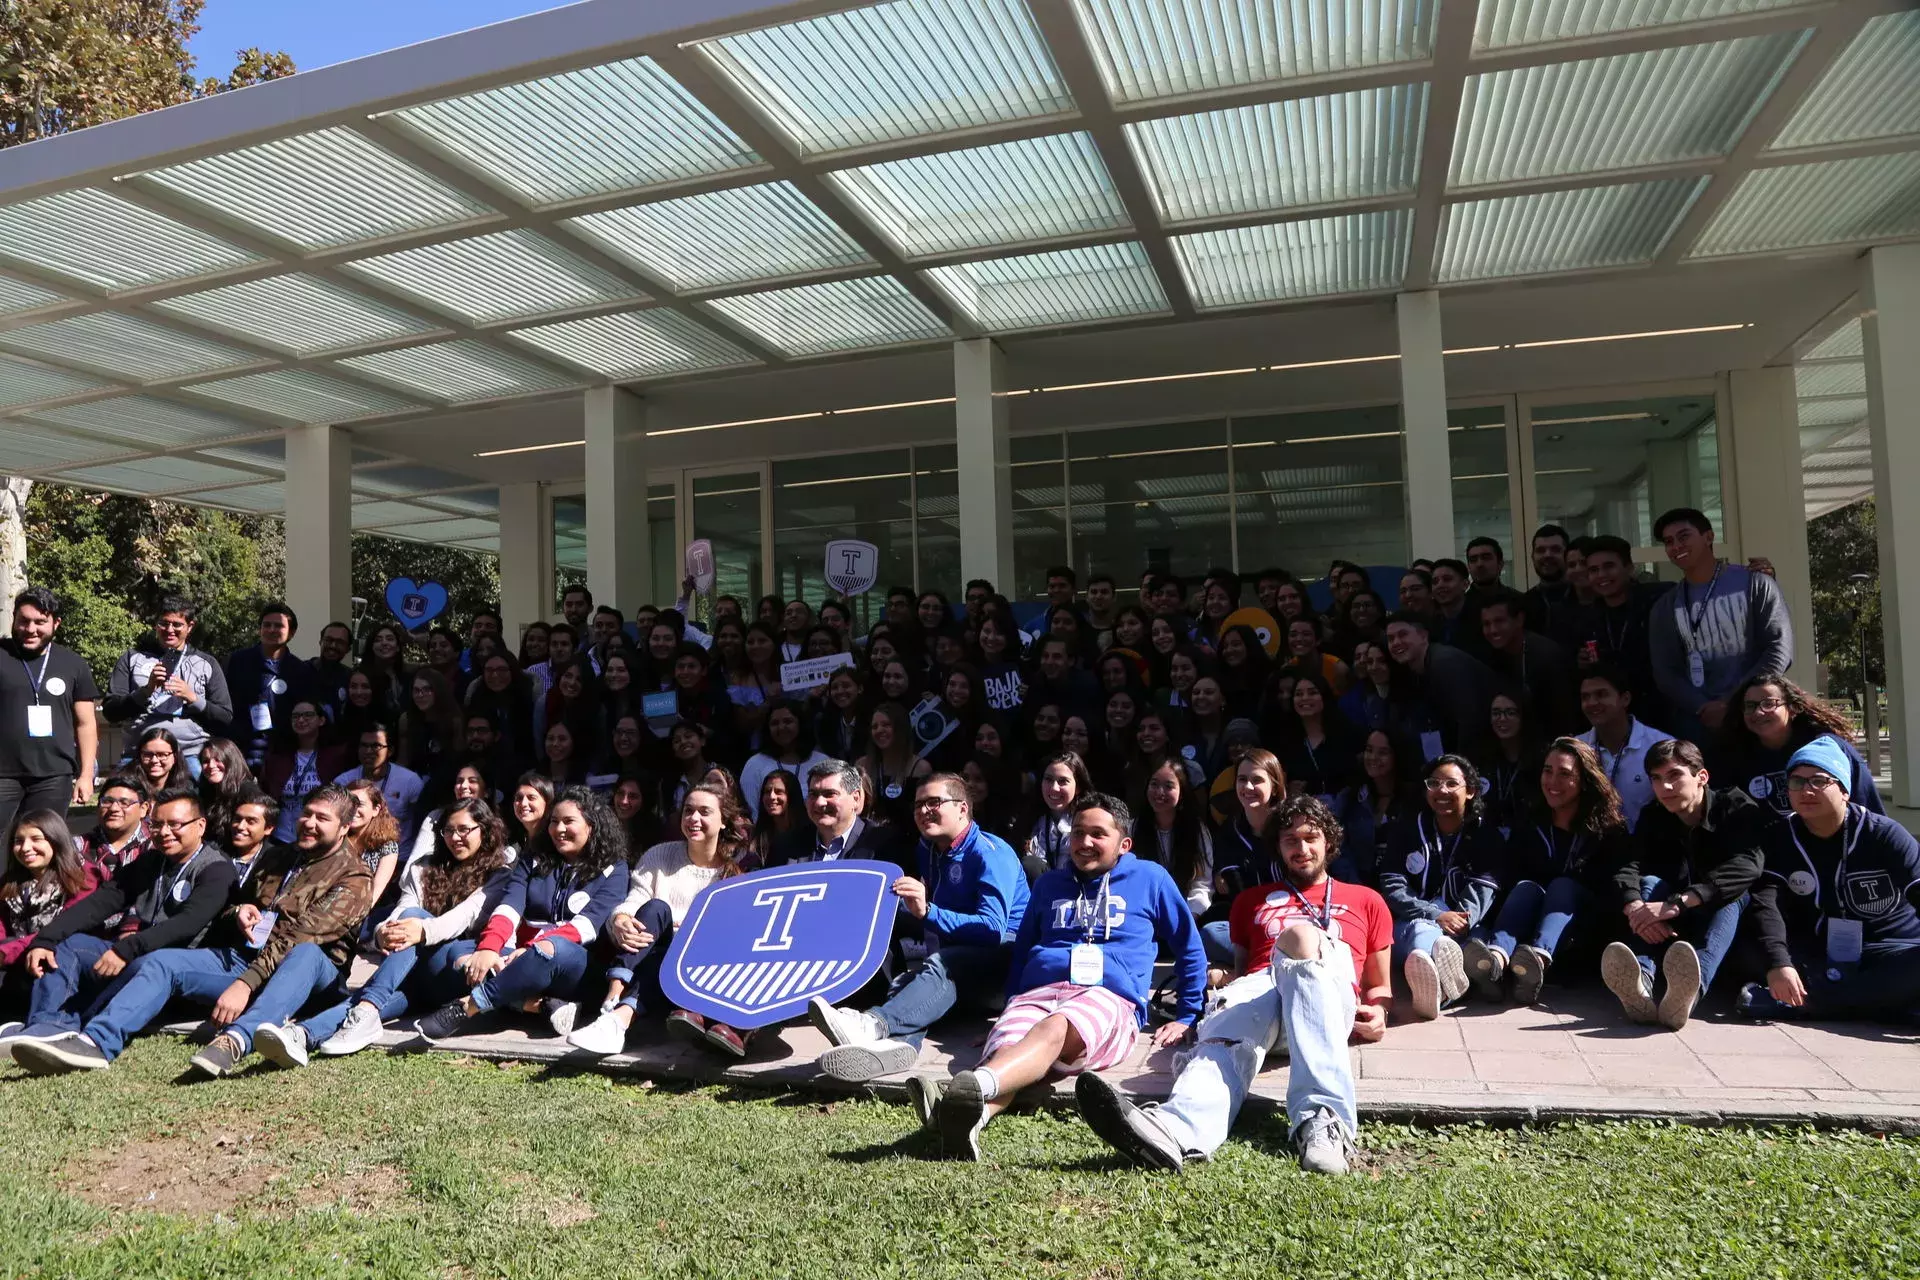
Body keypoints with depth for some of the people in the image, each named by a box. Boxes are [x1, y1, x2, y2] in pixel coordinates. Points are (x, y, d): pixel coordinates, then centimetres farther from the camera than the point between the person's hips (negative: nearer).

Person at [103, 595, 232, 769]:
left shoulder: (206, 663, 12)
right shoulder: (132, 658, 12)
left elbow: (225, 717, 8)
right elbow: (111, 712, 6)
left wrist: (192, 698, -7)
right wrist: (146, 690, -10)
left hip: (191, 756, 0)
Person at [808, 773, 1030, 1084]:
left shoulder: (991, 853, -9)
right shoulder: (928, 850, 16)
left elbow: (993, 929, -22)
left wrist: (927, 912, -32)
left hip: (1001, 952, -7)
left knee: (941, 965, -36)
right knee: (907, 975, -26)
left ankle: (873, 1023, -64)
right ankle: (897, 1042, -59)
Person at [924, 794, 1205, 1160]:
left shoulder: (1150, 878, 19)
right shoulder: (1050, 883, 30)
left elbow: (1190, 949, 24)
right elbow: (1021, 949, 35)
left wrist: (1186, 1018, 19)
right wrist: (1010, 1005, 22)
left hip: (1109, 997, -3)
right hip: (1037, 993, 4)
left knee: (1057, 1027, -42)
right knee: (1004, 1046, -35)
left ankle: (975, 1085, -71)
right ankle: (969, 1117, -67)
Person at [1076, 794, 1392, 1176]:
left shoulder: (1365, 901, 30)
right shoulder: (1252, 901, 35)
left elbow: (1379, 985, 28)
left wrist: (1378, 1011, 5)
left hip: (1330, 996, -2)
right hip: (1257, 988, 2)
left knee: (1302, 935, -38)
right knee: (1225, 1036, -36)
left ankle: (1323, 1118, -53)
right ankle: (1174, 1130, -70)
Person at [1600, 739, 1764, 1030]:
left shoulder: (1738, 808, -8)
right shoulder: (1653, 817, 3)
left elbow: (1747, 866, -29)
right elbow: (1626, 869, -15)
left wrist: (1677, 903, -43)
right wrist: (1635, 907, -39)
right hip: (1667, 936, 3)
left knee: (1731, 892, -29)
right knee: (1650, 883, -23)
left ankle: (1689, 992, -57)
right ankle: (1639, 984, -51)